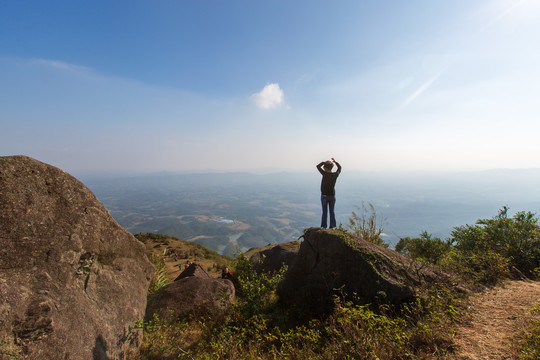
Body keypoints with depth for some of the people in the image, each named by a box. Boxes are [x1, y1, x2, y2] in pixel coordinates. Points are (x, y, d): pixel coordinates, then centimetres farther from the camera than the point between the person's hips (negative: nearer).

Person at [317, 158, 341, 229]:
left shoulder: (325, 174, -17)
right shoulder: (335, 175, -5)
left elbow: (318, 166, -6)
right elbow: (339, 168, 15)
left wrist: (324, 162, -1)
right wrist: (335, 162, 20)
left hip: (324, 196, -3)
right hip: (332, 196, 3)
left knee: (325, 211, 7)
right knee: (332, 211, 12)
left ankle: (324, 226, 14)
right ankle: (332, 226, 17)